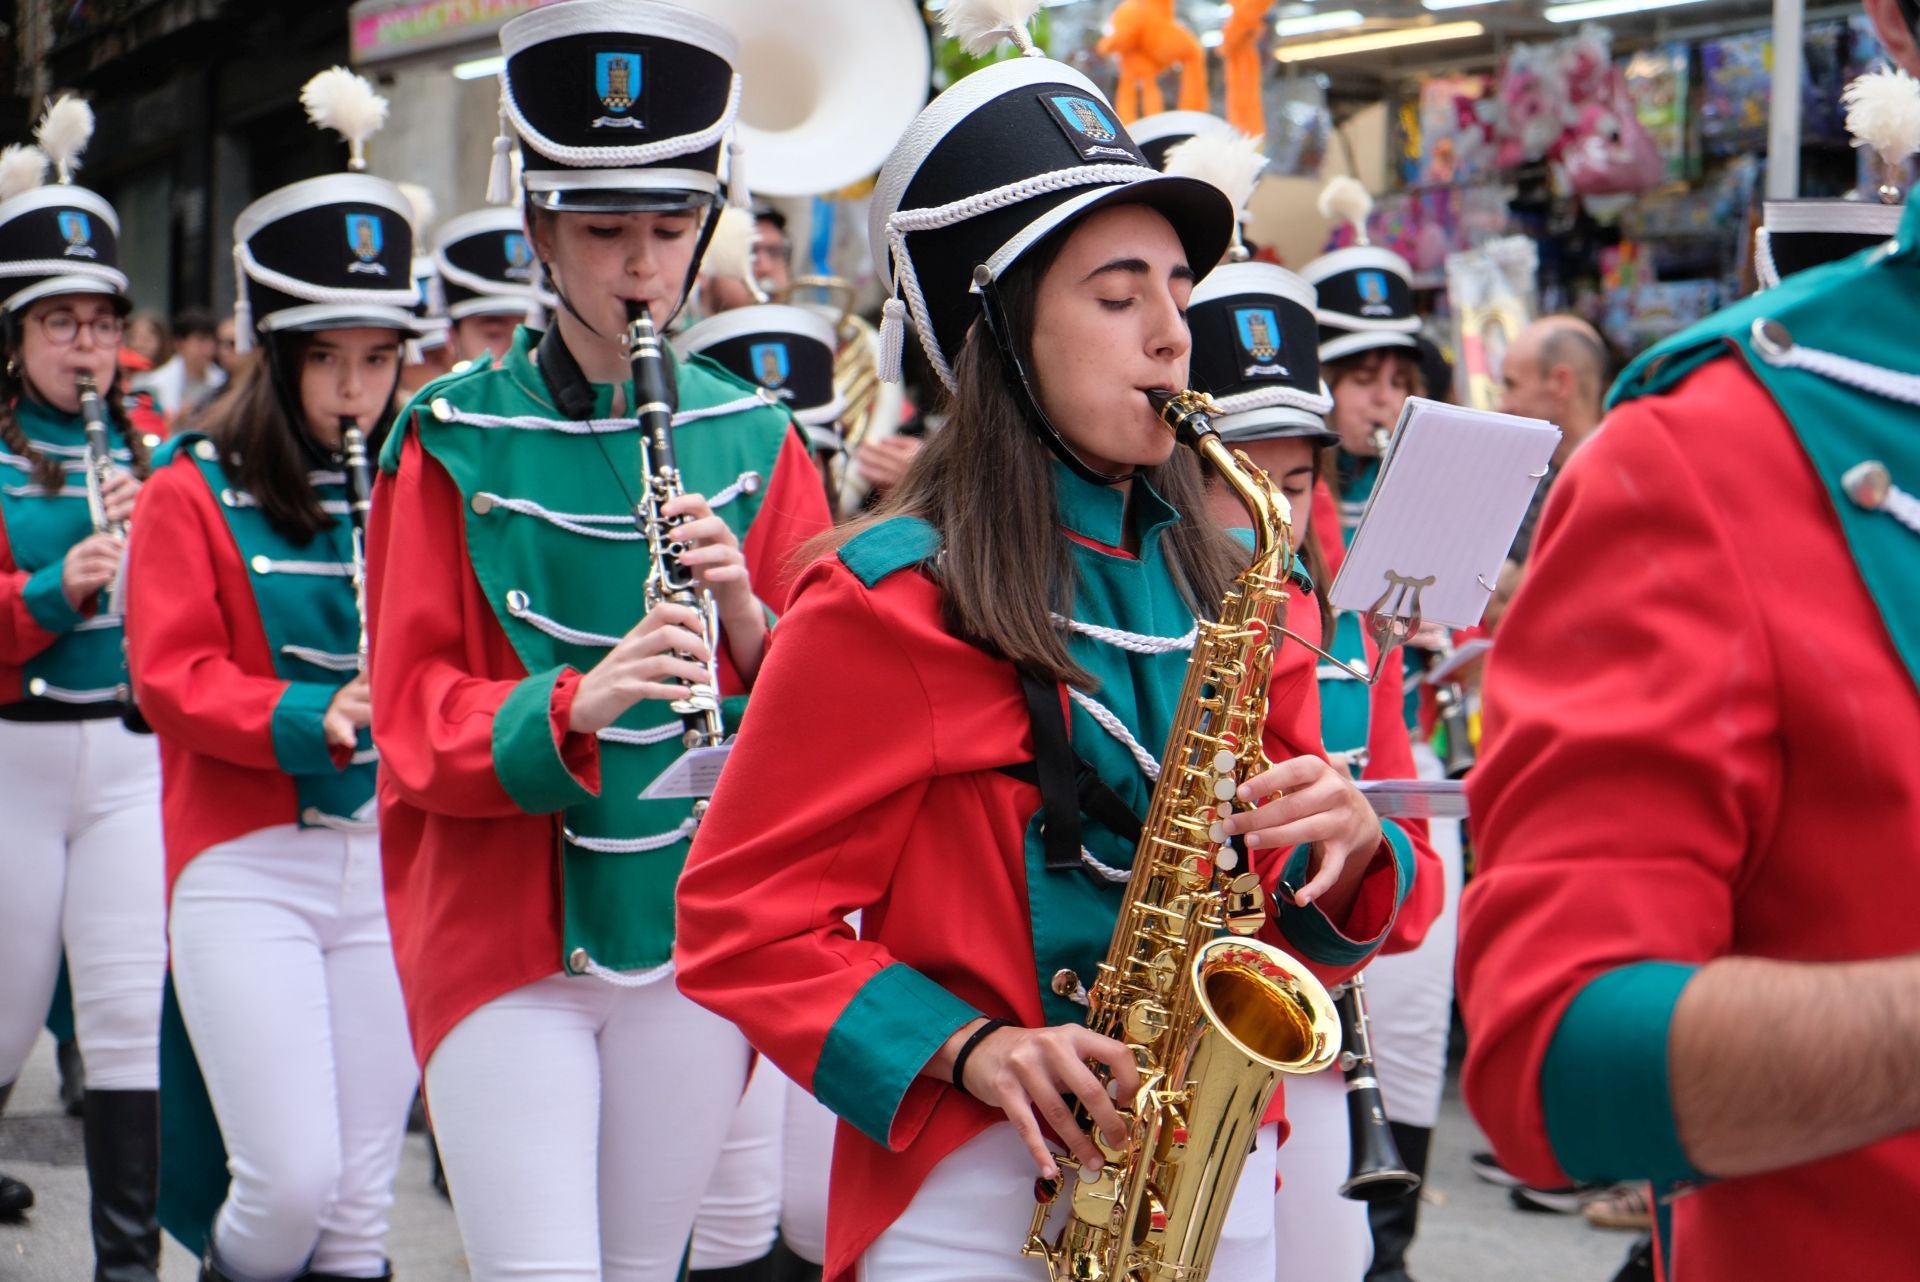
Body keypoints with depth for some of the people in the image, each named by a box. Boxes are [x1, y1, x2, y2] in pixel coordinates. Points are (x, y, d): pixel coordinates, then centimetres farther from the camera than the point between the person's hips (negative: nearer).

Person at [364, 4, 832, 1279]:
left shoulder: (756, 439, 6)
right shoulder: (454, 439, -2)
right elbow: (416, 714, -6)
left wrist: (747, 618, -18)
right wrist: (576, 704, -25)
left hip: (696, 932, 3)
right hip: (505, 931, -3)